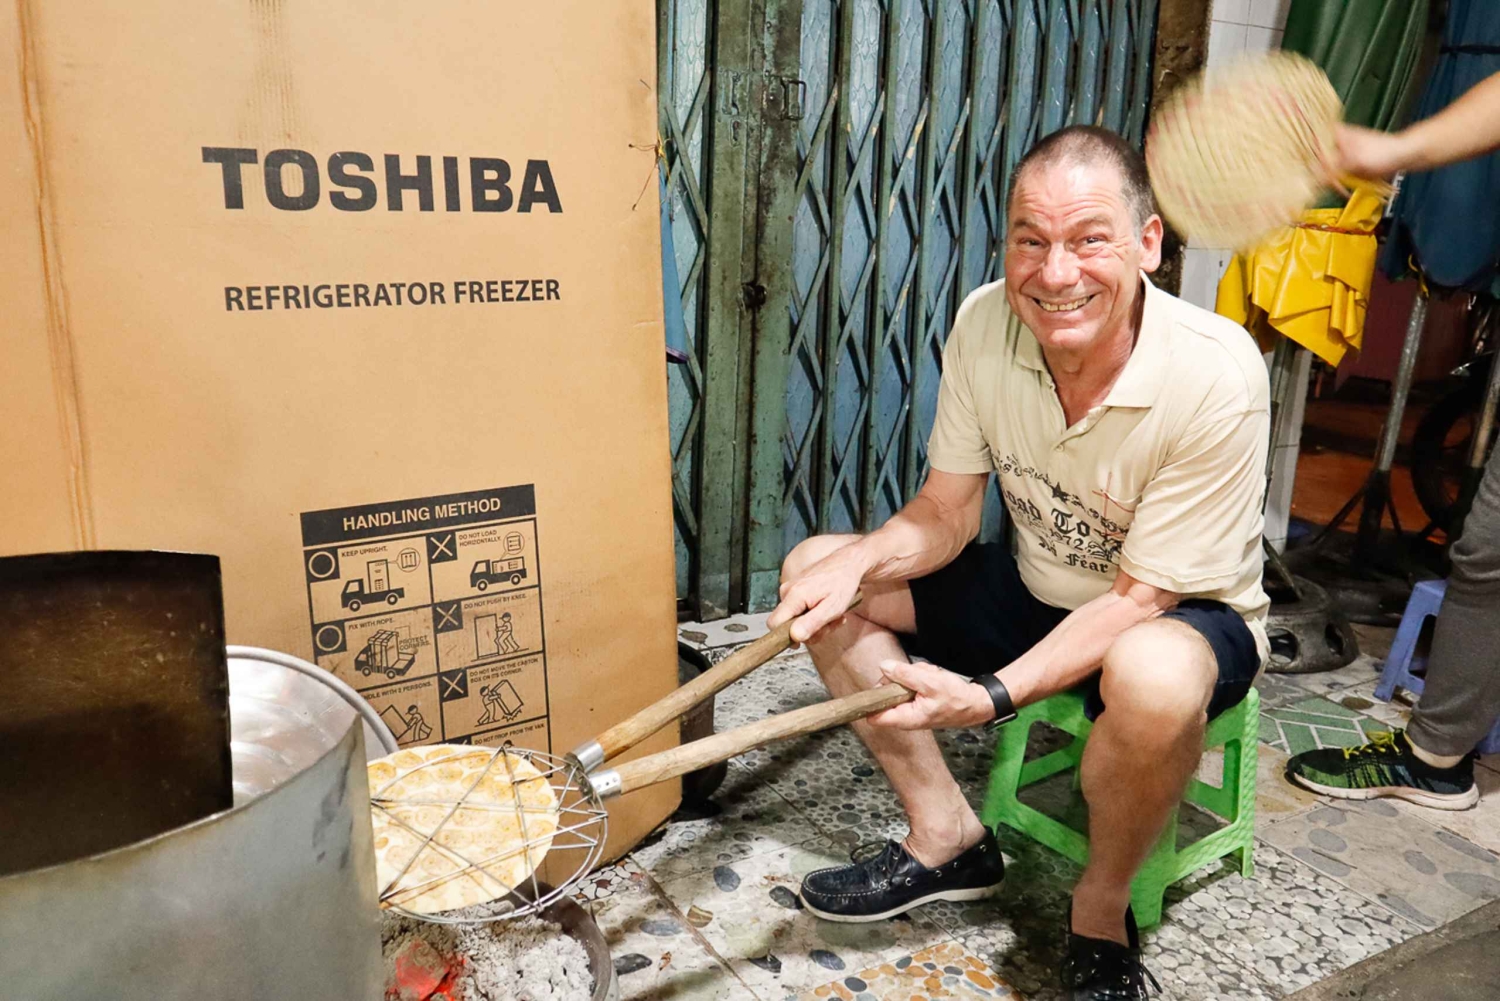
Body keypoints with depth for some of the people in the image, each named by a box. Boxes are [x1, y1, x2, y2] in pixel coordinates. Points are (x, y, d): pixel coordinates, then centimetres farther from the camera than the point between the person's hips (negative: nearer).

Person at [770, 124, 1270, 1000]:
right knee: (817, 573, -6)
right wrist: (856, 564, -26)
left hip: (1187, 621, -5)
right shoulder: (984, 324, -14)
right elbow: (943, 517, -6)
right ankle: (950, 838, 1)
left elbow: (1140, 599, -24)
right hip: (1038, 594, 5)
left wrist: (993, 696, -35)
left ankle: (1103, 911, -8)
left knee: (1150, 676, -41)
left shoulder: (1216, 376, -28)